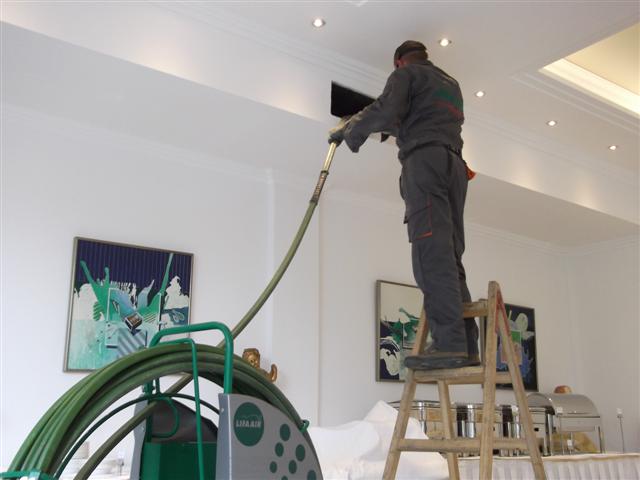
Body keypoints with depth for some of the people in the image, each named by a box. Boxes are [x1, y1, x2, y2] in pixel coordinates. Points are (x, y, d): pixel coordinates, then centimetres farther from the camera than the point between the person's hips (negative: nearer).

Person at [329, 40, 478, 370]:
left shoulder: (406, 73, 11)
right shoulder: (451, 84, 33)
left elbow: (386, 112, -7)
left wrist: (347, 131, 8)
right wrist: (397, 128, 51)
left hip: (424, 159, -7)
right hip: (454, 164, 7)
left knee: (432, 253, -17)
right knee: (449, 256, 1)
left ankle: (449, 343, -27)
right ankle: (467, 345, -6)